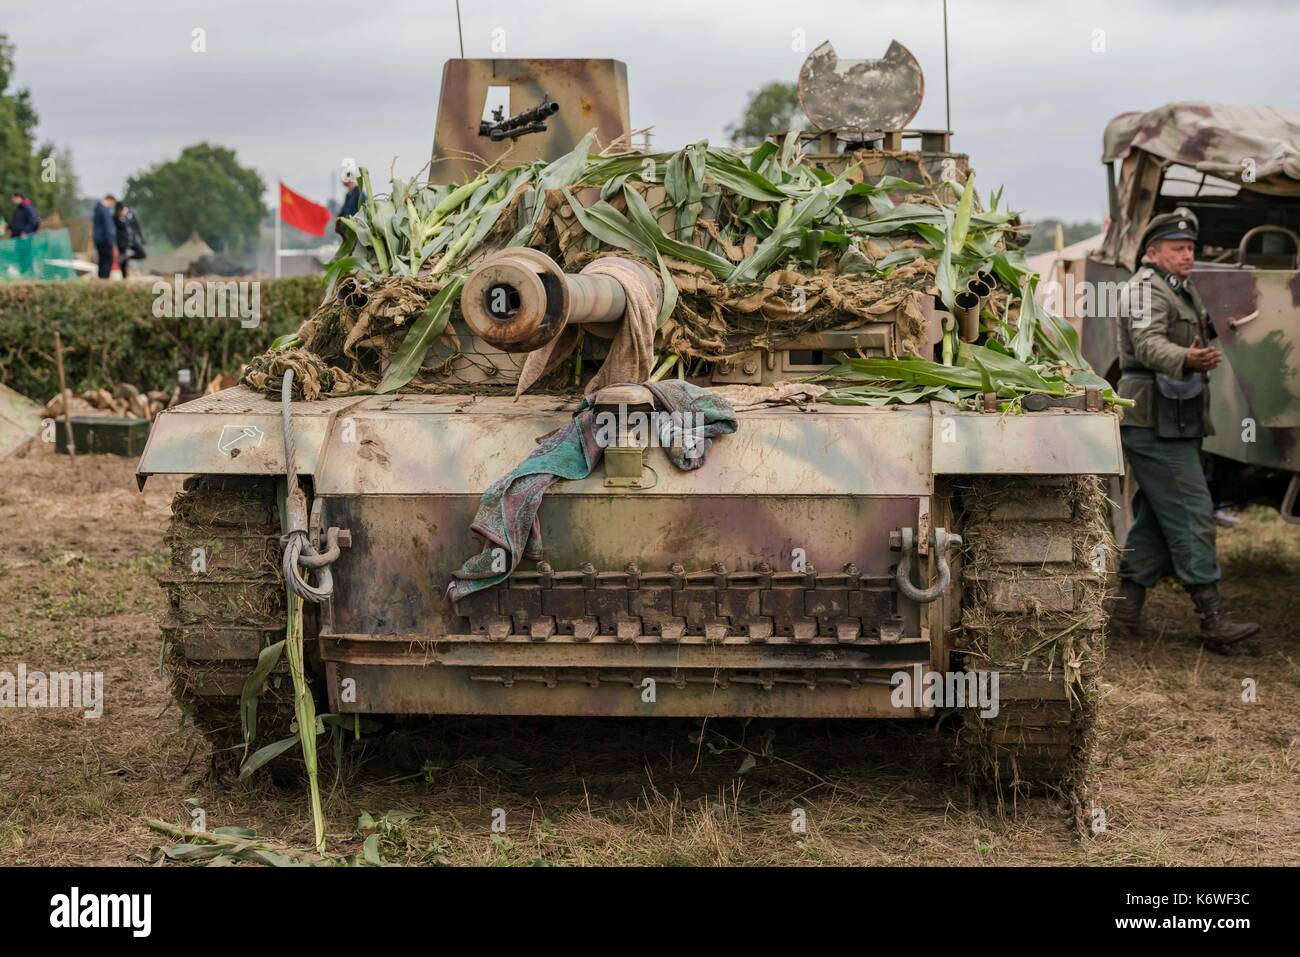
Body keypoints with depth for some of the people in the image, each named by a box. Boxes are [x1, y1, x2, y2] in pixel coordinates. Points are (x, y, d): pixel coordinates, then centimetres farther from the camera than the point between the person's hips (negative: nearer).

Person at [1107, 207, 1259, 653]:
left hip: (1176, 424, 10)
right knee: (1191, 515, -13)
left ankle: (1127, 604, 16)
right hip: (1154, 423, -10)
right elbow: (1148, 343, -28)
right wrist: (1185, 359, -46)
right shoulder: (1145, 287, -11)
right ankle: (1212, 619, -15)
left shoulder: (1183, 291, 22)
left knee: (1155, 517, 11)